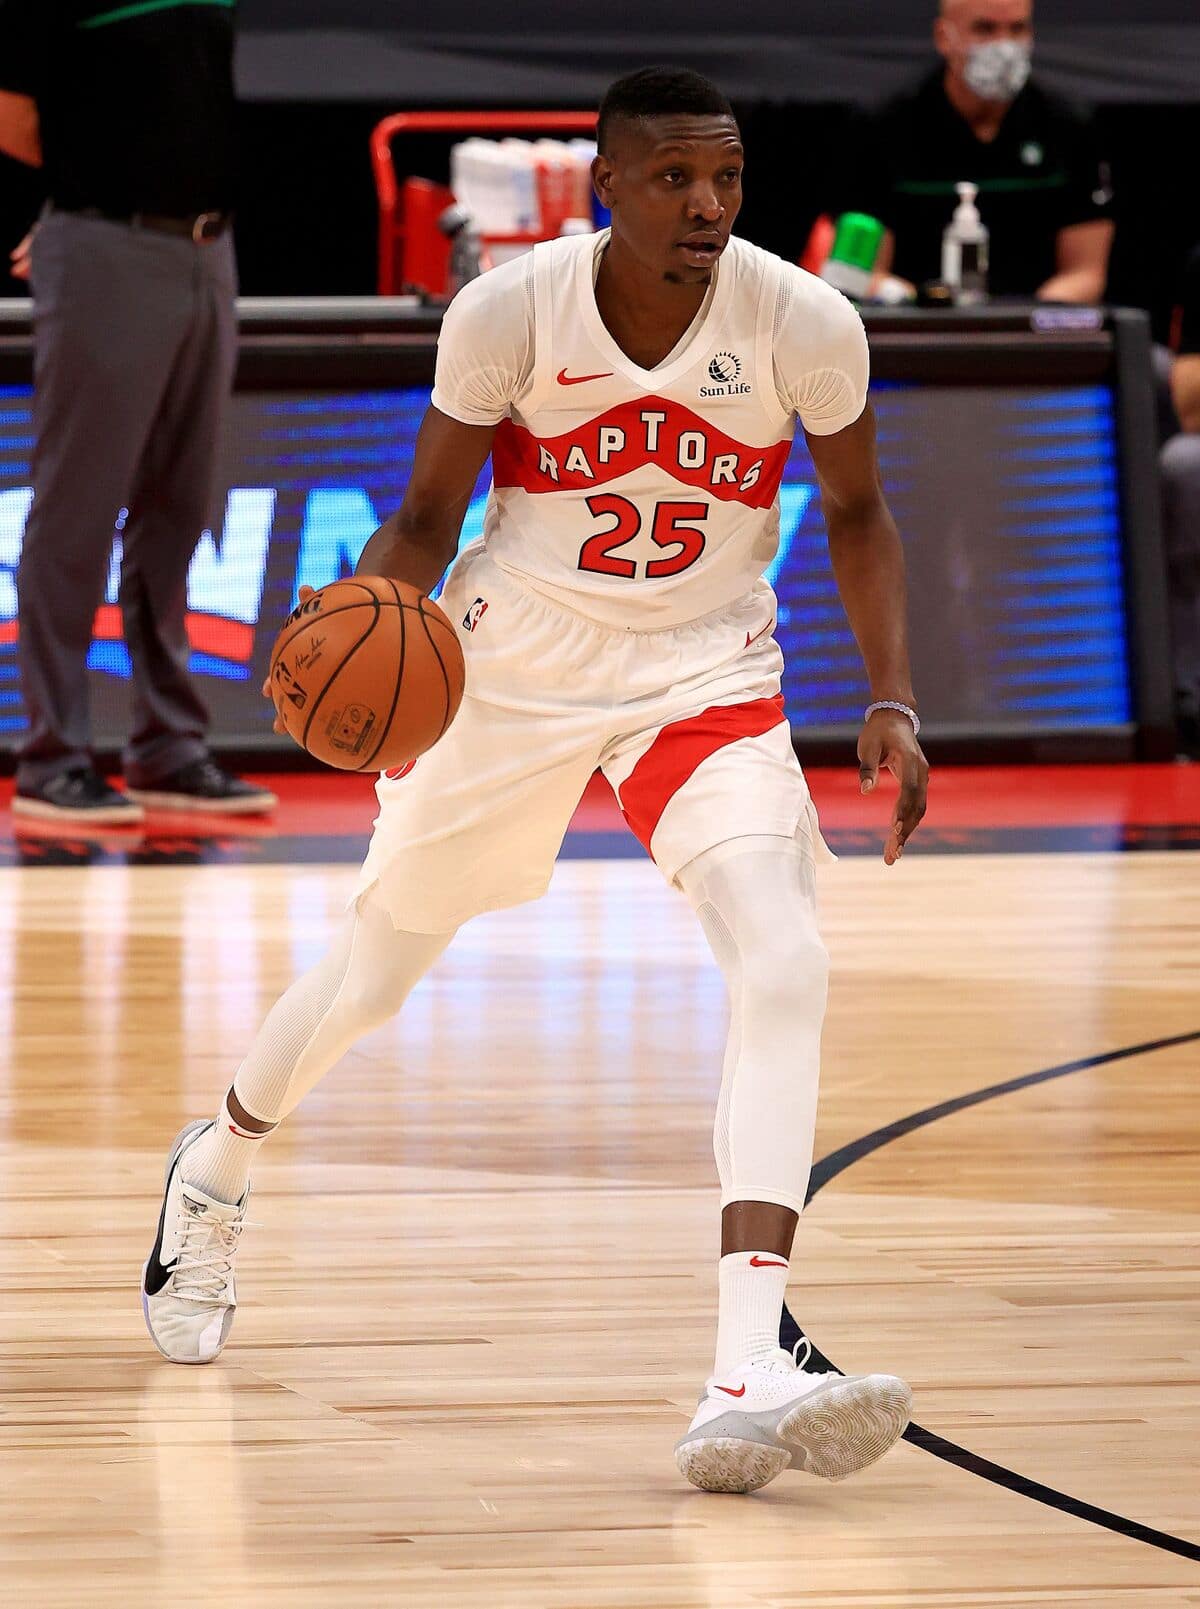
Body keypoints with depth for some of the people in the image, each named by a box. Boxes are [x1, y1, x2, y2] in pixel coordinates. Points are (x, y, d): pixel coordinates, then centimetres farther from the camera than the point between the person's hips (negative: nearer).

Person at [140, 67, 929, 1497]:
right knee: (379, 963, 17)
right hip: (514, 663, 0)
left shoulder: (805, 326, -17)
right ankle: (213, 1174, 52)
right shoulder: (509, 312, -19)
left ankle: (745, 1384, -33)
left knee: (783, 965, -25)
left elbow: (857, 515, 2)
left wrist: (891, 702, -10)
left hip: (703, 675, 0)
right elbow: (427, 512, -4)